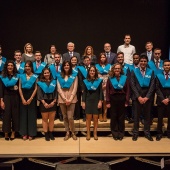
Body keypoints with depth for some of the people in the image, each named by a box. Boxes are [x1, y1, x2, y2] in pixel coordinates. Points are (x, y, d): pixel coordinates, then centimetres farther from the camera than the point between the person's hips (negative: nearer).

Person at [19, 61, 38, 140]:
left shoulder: (35, 76, 0)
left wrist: (30, 99, -11)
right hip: (23, 97, 2)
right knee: (23, 115, 4)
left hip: (32, 97, -2)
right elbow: (20, 88, 3)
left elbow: (36, 88, -4)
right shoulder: (21, 76, 7)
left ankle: (31, 134, 9)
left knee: (31, 115, 2)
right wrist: (23, 99, -6)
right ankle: (24, 133, 12)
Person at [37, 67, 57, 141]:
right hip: (44, 103, -2)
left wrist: (53, 101, -9)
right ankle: (46, 134, 11)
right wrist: (44, 103, -14)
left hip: (52, 103, 2)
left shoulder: (54, 82, 8)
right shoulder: (40, 83, 2)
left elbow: (56, 92, 4)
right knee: (45, 119, 4)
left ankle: (51, 133, 15)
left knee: (51, 119, 5)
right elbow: (39, 94, -4)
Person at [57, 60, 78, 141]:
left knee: (70, 117, -8)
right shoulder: (59, 77, 8)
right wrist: (65, 99, -10)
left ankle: (73, 132, 11)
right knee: (65, 117, 7)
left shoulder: (74, 76, 4)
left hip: (71, 99, -2)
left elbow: (75, 89, -2)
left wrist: (70, 99, -12)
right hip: (62, 99, 2)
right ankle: (67, 133, 18)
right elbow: (59, 89, 1)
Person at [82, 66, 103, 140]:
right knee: (88, 117, 0)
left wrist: (100, 101, -8)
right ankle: (88, 133, 9)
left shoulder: (99, 80, 3)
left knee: (95, 118, 0)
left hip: (96, 101, -1)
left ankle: (95, 133, 11)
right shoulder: (85, 81, 6)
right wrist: (83, 102, -1)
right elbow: (84, 92, 6)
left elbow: (101, 92, 1)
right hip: (88, 101, 1)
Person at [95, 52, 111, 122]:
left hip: (106, 86, 0)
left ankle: (105, 115, 5)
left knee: (105, 100, -3)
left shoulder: (109, 66, 11)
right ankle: (100, 115, 2)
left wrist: (106, 85, -6)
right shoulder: (96, 66, 10)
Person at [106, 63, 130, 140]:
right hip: (113, 99, 0)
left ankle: (121, 134, 16)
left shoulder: (125, 78, 4)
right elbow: (107, 91, 1)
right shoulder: (110, 79, 4)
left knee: (121, 117, 7)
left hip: (122, 99, 0)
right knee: (113, 117, 5)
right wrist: (108, 102, -6)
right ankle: (115, 134, 15)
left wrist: (127, 101, -5)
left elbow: (127, 90, 2)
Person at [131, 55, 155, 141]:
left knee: (147, 115, 7)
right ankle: (135, 133, 14)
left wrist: (147, 97, -10)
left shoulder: (151, 72, 6)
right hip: (137, 97, -1)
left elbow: (152, 86, 0)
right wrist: (139, 97, -12)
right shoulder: (134, 71, 3)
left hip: (147, 97, 1)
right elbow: (132, 85, -4)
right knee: (136, 115, 5)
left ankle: (147, 133, 17)